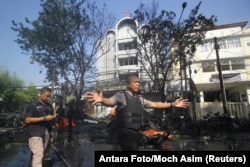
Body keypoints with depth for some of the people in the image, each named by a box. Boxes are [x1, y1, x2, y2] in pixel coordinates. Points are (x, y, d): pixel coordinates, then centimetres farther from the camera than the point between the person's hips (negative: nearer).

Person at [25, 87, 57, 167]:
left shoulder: (49, 106, 14)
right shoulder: (33, 105, -5)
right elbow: (27, 120, -13)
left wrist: (53, 117, 0)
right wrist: (44, 118, -18)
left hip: (46, 132, 7)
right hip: (35, 132, -6)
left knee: (42, 154, 13)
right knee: (38, 154, -14)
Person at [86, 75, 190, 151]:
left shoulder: (140, 99, 12)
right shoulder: (121, 96, -8)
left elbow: (155, 104, 16)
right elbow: (110, 102, -26)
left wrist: (172, 104, 14)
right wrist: (102, 100, -49)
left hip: (136, 132, 7)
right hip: (125, 132, -7)